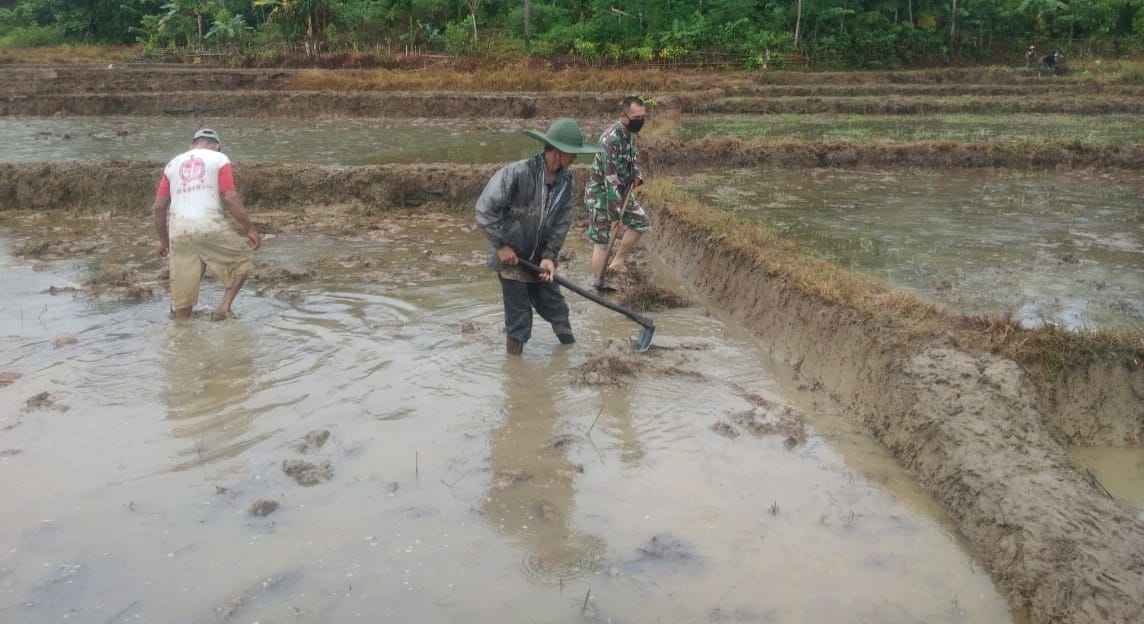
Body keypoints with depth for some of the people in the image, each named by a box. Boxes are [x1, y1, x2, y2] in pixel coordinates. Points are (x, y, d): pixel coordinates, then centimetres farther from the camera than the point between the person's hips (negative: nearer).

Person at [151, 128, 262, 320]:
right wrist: (250, 229, 1)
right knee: (242, 257, 18)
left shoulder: (173, 163, 20)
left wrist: (163, 239, 24)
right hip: (211, 227, -4)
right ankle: (224, 307, 5)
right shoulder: (219, 159, 8)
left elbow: (158, 207, 15)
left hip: (179, 231, 4)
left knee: (183, 293, 9)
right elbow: (231, 198, -4)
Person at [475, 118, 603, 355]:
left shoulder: (565, 179, -6)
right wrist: (501, 245, -18)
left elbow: (562, 222, -1)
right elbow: (485, 208, -22)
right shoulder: (517, 173, -26)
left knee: (553, 304, 15)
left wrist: (549, 255, -10)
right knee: (518, 313, 2)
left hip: (540, 259, 5)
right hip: (511, 256, -5)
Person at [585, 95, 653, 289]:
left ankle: (618, 262, 17)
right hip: (601, 192, -9)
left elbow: (634, 156, 21)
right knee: (602, 241, -4)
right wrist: (615, 214, -28)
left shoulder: (630, 132, -2)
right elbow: (611, 179, -30)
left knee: (641, 222, 10)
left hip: (620, 190, 9)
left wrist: (636, 175, 0)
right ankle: (598, 286, 4)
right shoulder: (611, 139, -30)